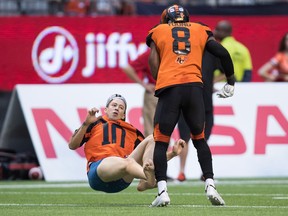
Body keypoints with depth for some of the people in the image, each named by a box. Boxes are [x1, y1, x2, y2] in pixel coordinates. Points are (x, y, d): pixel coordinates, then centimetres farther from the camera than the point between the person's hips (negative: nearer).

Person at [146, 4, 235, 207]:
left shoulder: (158, 31, 18)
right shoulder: (200, 30, 21)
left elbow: (153, 62, 5)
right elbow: (223, 53, 12)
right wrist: (231, 81, 21)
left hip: (169, 89, -2)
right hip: (194, 86, 2)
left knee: (161, 142, 6)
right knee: (199, 139, 18)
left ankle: (162, 190, -8)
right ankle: (210, 185, 4)